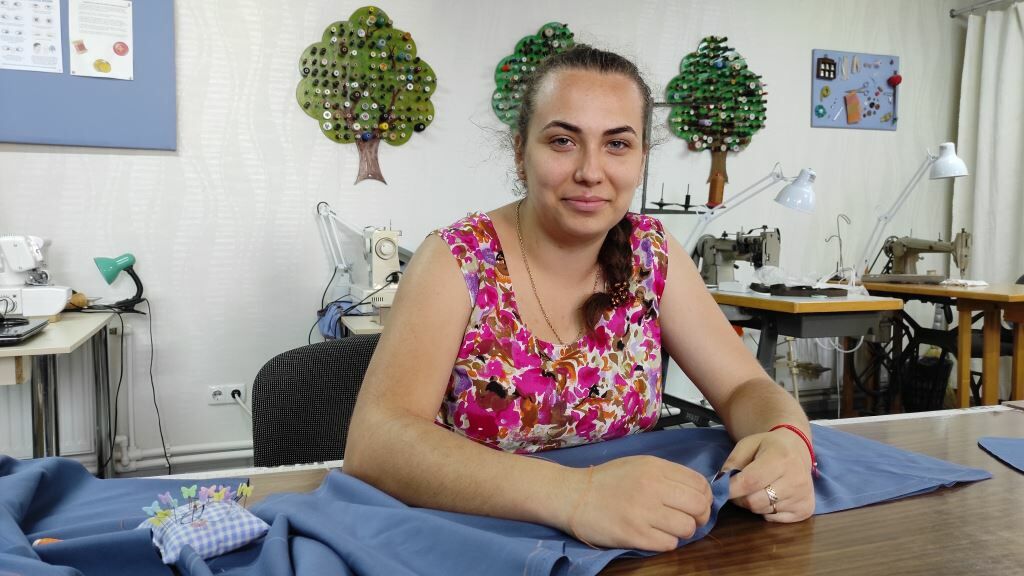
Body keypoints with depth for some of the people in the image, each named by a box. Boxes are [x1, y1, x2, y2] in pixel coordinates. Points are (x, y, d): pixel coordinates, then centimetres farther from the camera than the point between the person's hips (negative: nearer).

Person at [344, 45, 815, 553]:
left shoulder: (651, 254, -3)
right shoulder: (458, 260, -15)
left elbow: (745, 388, -2)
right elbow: (374, 441, -27)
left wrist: (785, 441, -26)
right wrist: (575, 493, -39)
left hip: (623, 544, 4)